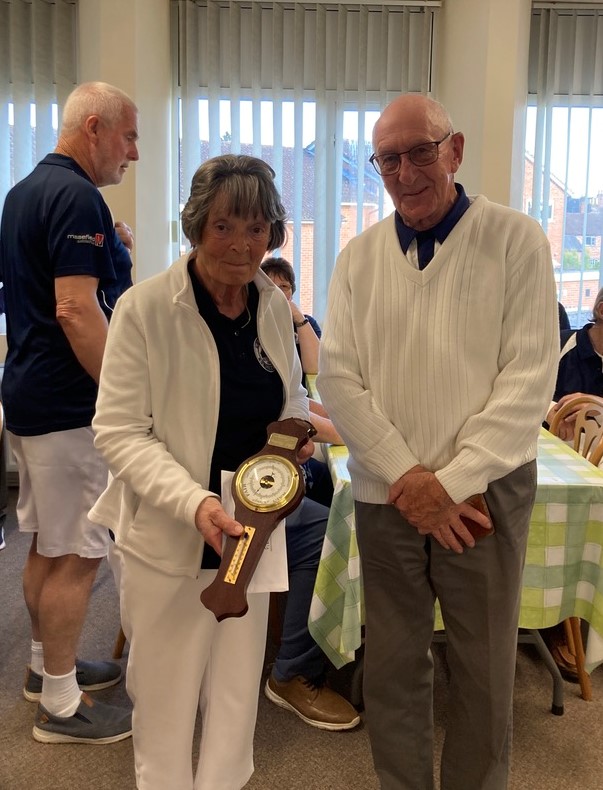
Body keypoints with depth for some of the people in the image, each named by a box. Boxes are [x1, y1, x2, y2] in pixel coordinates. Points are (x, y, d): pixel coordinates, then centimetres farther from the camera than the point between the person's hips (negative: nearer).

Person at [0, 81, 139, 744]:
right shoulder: (76, 197, -17)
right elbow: (76, 311, -24)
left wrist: (107, 248, 14)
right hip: (69, 404, -10)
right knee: (75, 554, 0)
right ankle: (61, 705, 13)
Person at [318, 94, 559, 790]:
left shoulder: (515, 240, -3)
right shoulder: (359, 256, 5)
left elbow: (528, 379, -8)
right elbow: (338, 378, 0)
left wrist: (452, 482, -14)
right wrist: (406, 476, -11)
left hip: (485, 491, -2)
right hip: (384, 494, 3)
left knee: (483, 669, 10)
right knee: (391, 664, 13)